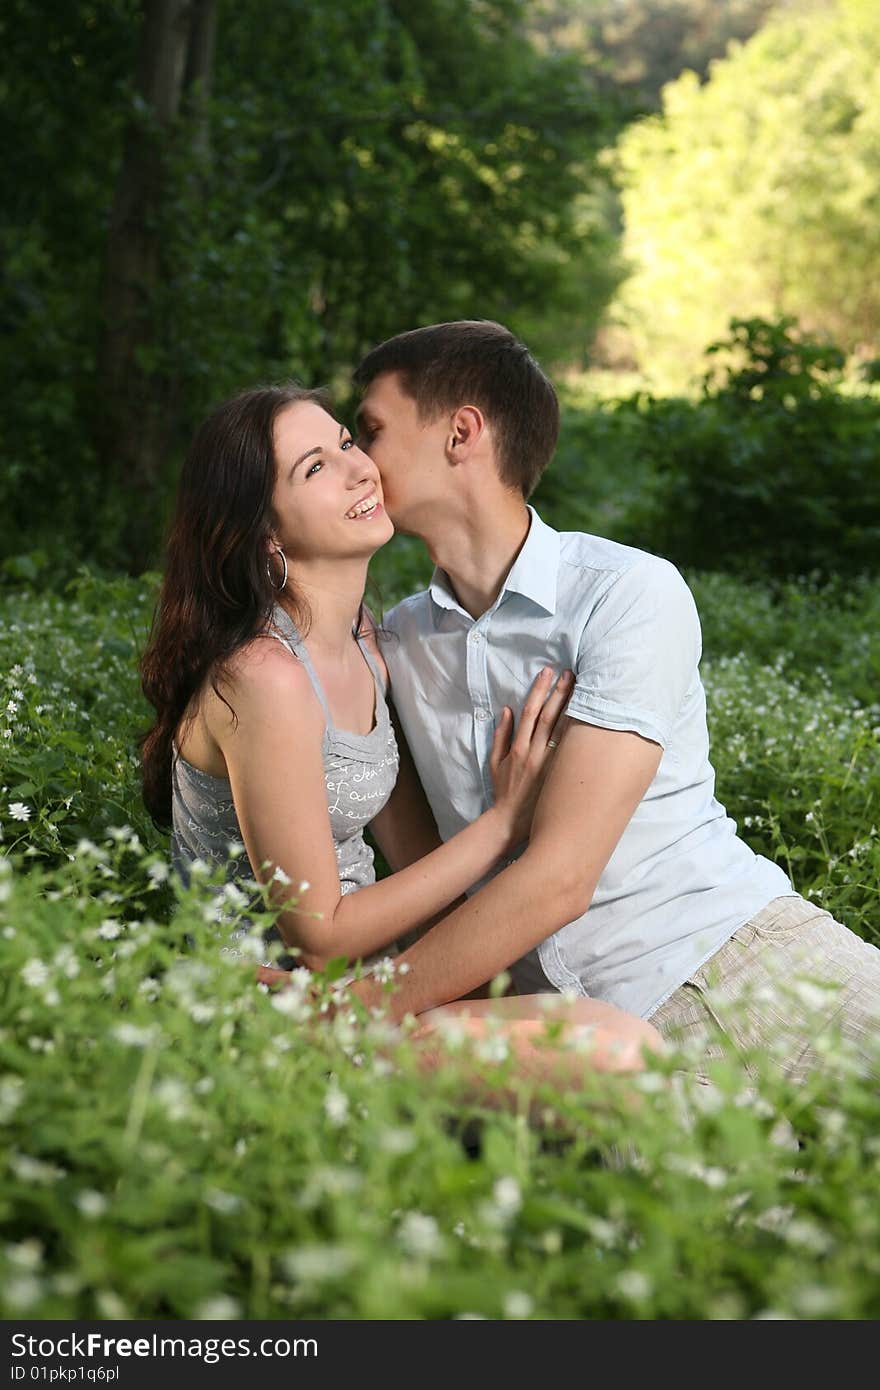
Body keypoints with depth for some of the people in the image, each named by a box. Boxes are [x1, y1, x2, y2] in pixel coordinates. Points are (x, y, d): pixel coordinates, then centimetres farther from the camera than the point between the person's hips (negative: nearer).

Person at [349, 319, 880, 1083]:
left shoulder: (632, 594, -8)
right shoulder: (396, 641, 11)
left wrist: (346, 1016, -15)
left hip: (745, 953, -3)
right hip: (595, 1032, 3)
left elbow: (558, 878, -15)